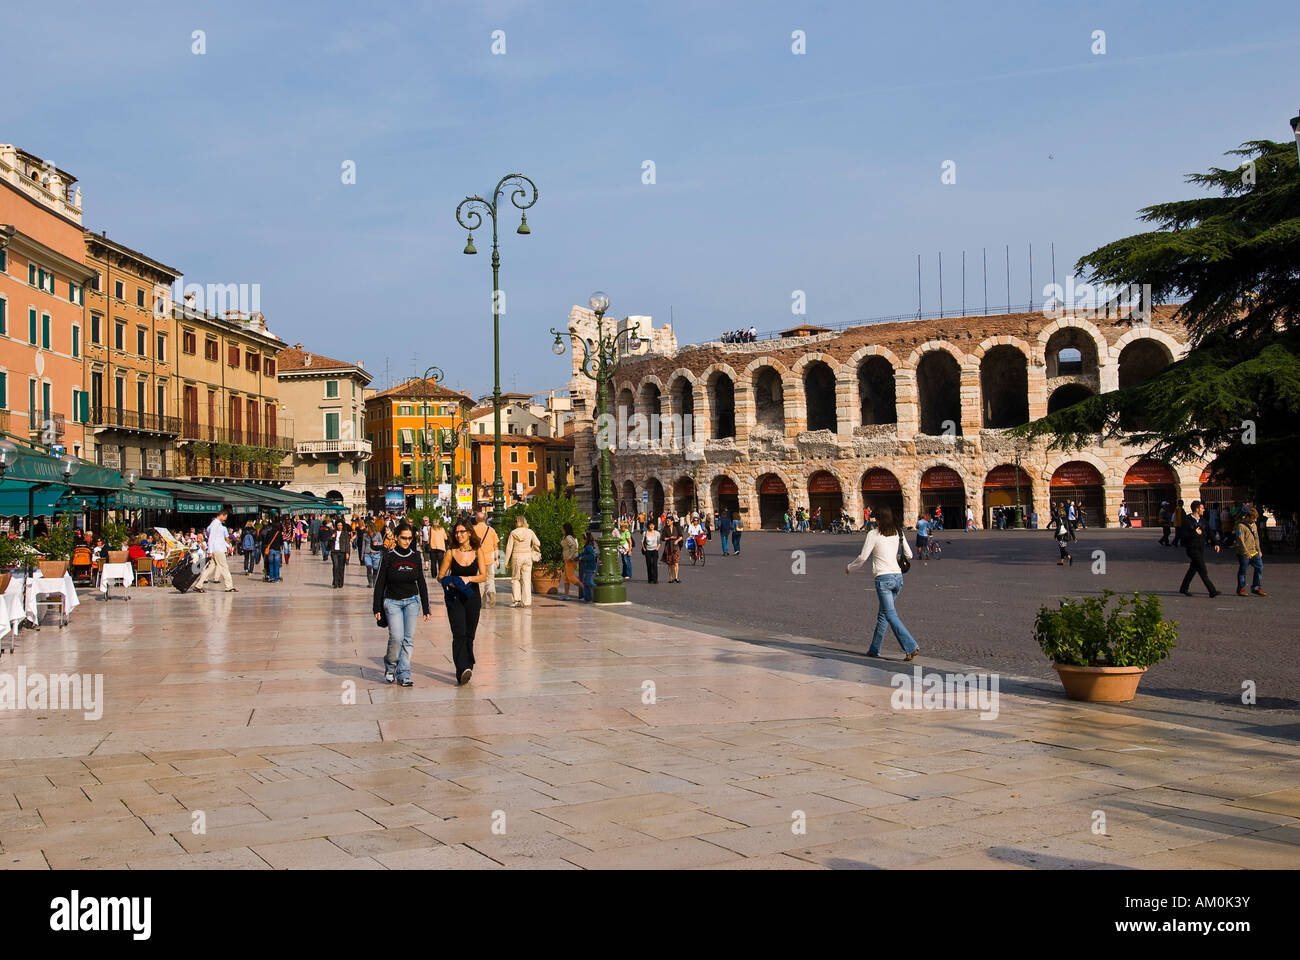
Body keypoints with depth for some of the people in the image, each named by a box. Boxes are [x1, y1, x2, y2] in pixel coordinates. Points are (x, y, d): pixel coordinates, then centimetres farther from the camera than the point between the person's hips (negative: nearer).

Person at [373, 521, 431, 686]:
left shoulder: (416, 556, 4)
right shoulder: (389, 557, -4)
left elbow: (422, 583, 11)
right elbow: (379, 583, -1)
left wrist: (426, 609, 9)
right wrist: (377, 608, -4)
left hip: (412, 601, 3)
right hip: (392, 602, -3)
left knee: (408, 639, -3)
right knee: (396, 637, -14)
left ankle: (403, 674, 4)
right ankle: (390, 666, 13)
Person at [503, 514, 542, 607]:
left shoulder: (513, 533, -6)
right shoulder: (529, 532, -2)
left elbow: (509, 548, -5)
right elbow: (537, 543, 2)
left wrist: (506, 561, 0)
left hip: (516, 556, -1)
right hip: (527, 556, 1)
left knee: (515, 578, 12)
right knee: (526, 580, 5)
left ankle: (516, 600, 4)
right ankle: (526, 601, 1)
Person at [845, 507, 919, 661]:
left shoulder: (873, 534, -6)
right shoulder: (898, 533, 9)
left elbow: (863, 557, -6)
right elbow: (909, 555, 13)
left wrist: (849, 567, 12)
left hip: (883, 578, -6)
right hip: (898, 576, 6)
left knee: (890, 615, -8)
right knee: (883, 614, 17)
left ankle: (911, 647, -20)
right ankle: (874, 649, 22)